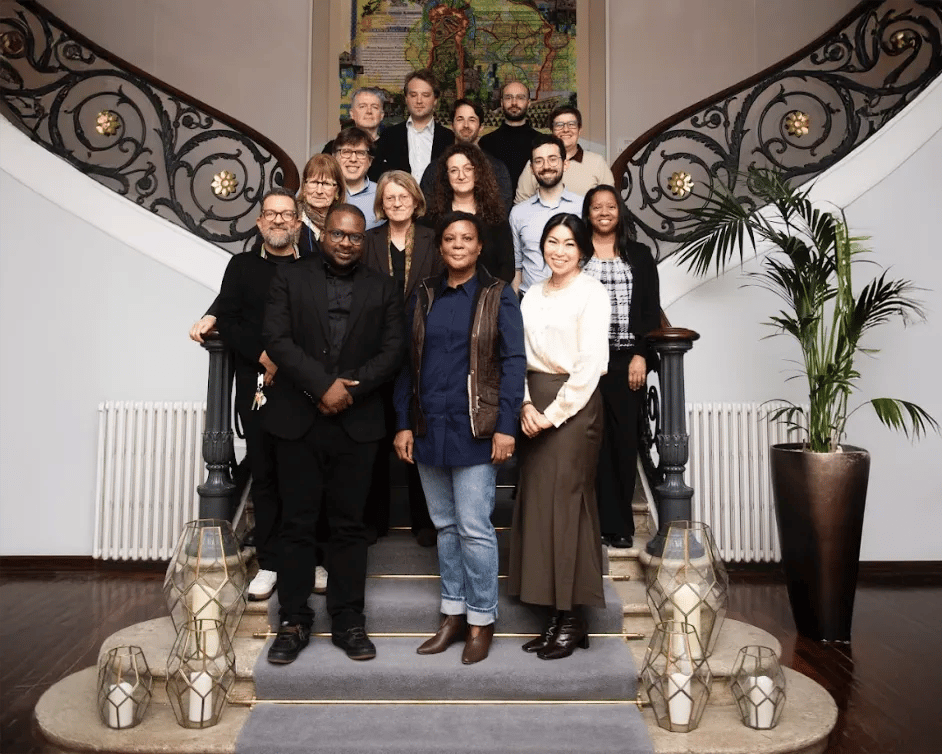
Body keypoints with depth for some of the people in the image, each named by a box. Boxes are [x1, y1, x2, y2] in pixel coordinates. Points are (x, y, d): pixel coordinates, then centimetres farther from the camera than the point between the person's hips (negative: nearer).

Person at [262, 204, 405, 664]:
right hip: (297, 420, 0)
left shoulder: (383, 290, 11)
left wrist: (350, 389, -11)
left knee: (349, 524, 6)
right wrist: (323, 385, -15)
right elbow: (276, 339, -5)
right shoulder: (289, 280, 7)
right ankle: (294, 622, 16)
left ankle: (348, 622, 17)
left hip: (356, 423, 1)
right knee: (297, 523, 4)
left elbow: (393, 350, 2)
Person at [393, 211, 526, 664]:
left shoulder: (497, 296, 0)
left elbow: (514, 362, -5)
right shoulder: (425, 296, 10)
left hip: (473, 429, -4)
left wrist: (505, 427, -12)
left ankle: (481, 621, 12)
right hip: (428, 427, 4)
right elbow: (407, 363, 10)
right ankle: (453, 614, 24)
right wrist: (403, 424, 3)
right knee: (444, 525, 12)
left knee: (474, 527, -3)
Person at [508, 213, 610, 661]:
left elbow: (591, 363, -11)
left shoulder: (591, 293, -3)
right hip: (535, 407, 6)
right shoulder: (533, 295, 15)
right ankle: (555, 617, 16)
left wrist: (553, 413, -12)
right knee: (536, 505, 6)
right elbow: (519, 354, 8)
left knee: (564, 505, -4)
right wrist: (526, 404, -7)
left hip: (573, 405, -6)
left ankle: (572, 620, 8)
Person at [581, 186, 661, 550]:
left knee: (624, 438, 2)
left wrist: (641, 356, -4)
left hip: (627, 359, 1)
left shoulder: (639, 255, 11)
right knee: (594, 440, -1)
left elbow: (651, 310, 7)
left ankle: (620, 524, 14)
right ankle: (606, 522, 9)